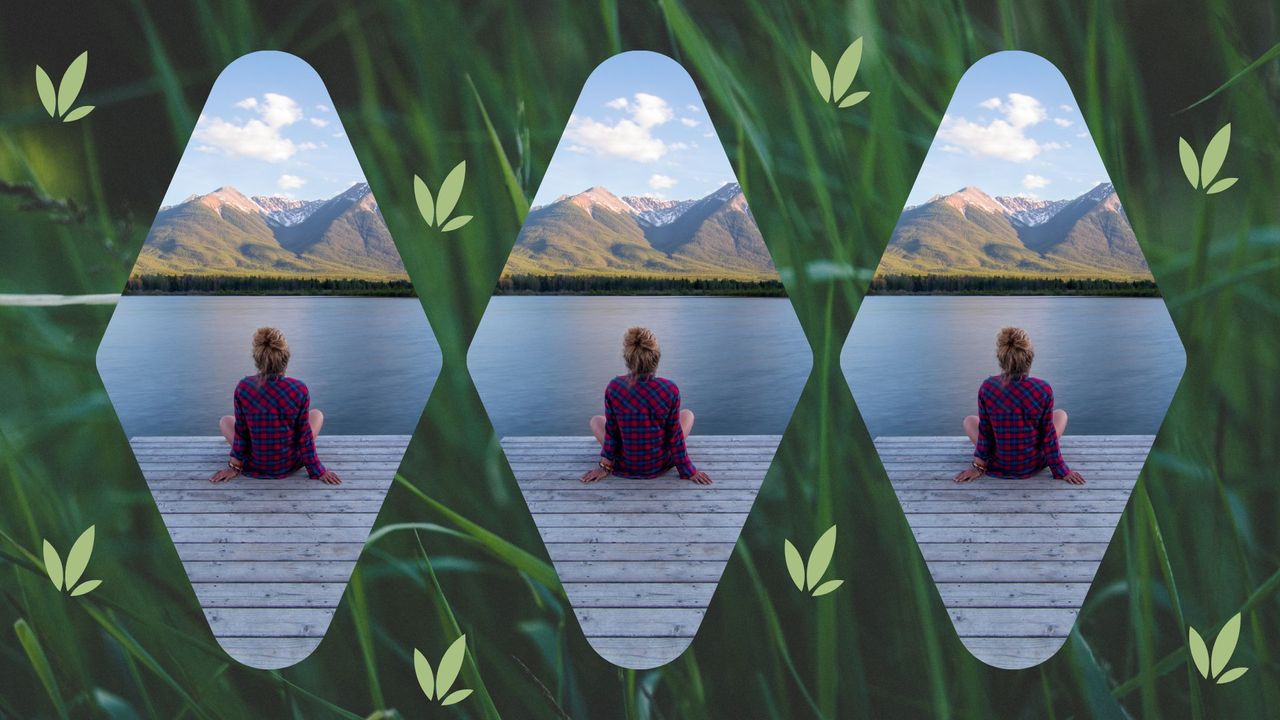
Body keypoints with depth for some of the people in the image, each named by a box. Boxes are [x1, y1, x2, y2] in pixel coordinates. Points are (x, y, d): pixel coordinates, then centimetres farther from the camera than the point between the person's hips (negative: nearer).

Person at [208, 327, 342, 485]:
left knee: (225, 421, 28)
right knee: (317, 414, 24)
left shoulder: (243, 388, -18)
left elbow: (241, 432, -6)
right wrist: (318, 471, 1)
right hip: (289, 466, 0)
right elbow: (304, 435, -11)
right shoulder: (299, 389, -20)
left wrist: (234, 466, 8)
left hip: (254, 467, 1)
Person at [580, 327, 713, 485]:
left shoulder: (614, 388, -19)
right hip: (659, 465, 0)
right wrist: (688, 471, 2)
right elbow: (675, 435, -11)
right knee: (688, 414, 24)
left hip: (624, 467, 0)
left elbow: (611, 432, -7)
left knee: (596, 420, 27)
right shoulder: (670, 390, -20)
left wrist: (605, 466, 7)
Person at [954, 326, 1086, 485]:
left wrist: (978, 466, 6)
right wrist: (1062, 471, 2)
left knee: (969, 421, 27)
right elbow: (1048, 435, -11)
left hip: (998, 467, 0)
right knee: (1061, 414, 24)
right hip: (1033, 465, 0)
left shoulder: (987, 388, -19)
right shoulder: (1043, 390, -20)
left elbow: (985, 432, -8)